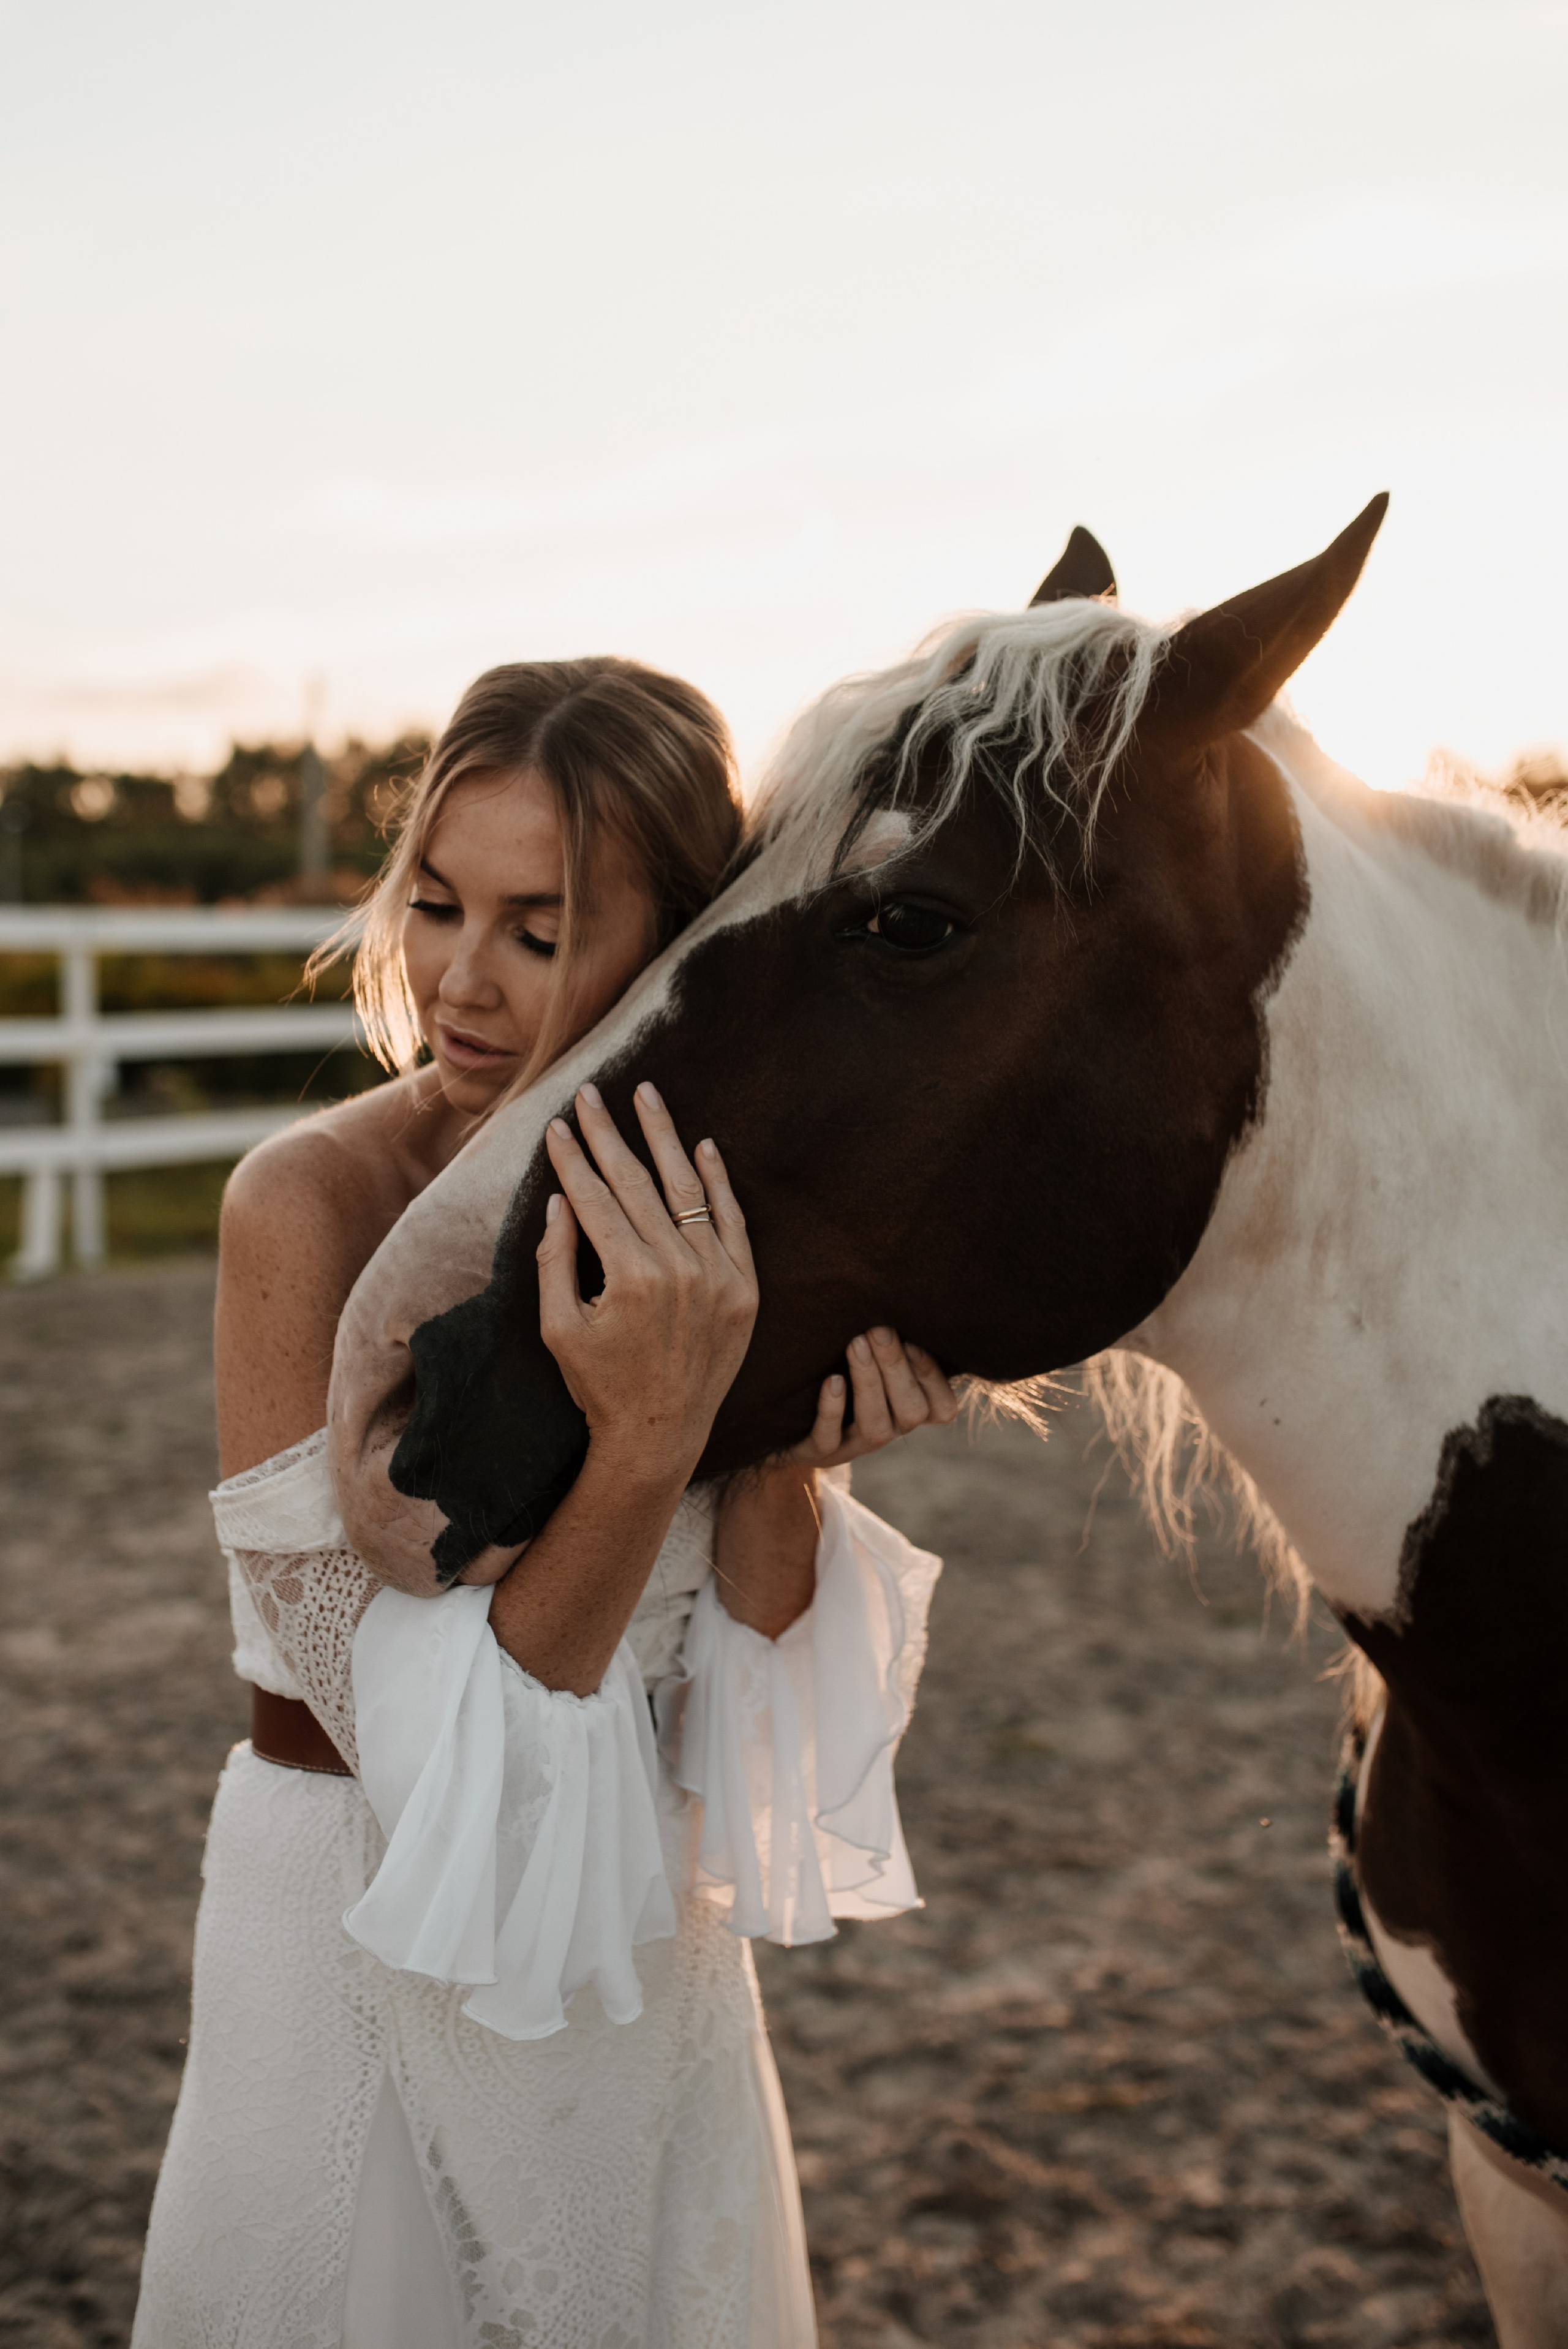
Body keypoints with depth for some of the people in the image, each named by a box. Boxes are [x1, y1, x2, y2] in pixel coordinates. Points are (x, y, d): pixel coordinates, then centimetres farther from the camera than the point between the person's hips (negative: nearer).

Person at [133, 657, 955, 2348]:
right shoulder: (310, 1207, -21)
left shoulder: (712, 1215, -7)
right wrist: (647, 1439, -35)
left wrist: (792, 1456, -22)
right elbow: (437, 1743, -23)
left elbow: (748, 1682, -4)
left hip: (657, 1945, 5)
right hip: (366, 1939, -4)